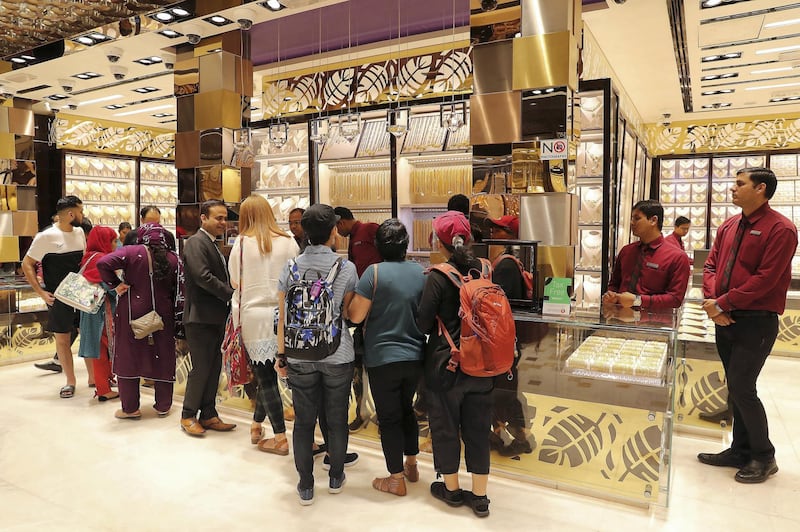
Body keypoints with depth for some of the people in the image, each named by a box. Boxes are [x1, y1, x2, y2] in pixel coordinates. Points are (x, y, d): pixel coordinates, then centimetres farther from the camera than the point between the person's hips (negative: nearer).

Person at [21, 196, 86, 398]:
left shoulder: (79, 232, 4)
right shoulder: (46, 237, -13)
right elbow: (27, 264, -7)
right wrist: (40, 292, -11)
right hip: (58, 297, -4)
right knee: (62, 338, 6)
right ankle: (70, 381, 20)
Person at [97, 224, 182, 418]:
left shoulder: (131, 252, -6)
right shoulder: (173, 258, 0)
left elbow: (103, 263, -19)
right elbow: (181, 287, -4)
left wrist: (114, 284, -7)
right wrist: (169, 300, 7)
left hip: (132, 313, -2)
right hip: (163, 314, 2)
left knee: (128, 358, 10)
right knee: (163, 358, 12)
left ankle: (130, 408, 17)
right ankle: (163, 406, 20)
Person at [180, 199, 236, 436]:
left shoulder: (214, 245, 17)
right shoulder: (196, 242, -11)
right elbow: (203, 277, -23)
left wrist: (230, 295, 2)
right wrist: (232, 294, -17)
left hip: (216, 317, 9)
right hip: (201, 317, -9)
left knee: (214, 368, 13)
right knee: (201, 368, 0)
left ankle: (208, 415, 23)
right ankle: (188, 416, 16)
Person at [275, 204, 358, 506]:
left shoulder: (290, 268, -2)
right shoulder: (346, 268, -8)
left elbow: (283, 317, 0)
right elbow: (349, 314, -2)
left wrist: (281, 355, 8)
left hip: (300, 356, 2)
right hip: (338, 355, -1)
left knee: (303, 422, 11)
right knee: (337, 419, 14)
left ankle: (305, 487, 22)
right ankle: (336, 478, 31)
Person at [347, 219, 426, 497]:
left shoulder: (375, 272, -15)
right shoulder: (422, 272, -1)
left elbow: (355, 315, -14)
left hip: (383, 358, -5)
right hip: (416, 356, 5)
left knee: (389, 417, 8)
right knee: (406, 409, 24)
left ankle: (396, 479, 18)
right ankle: (411, 465, 36)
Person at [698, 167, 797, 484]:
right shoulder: (728, 227, 11)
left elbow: (765, 279, -18)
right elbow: (710, 265, 9)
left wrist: (723, 304, -17)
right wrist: (712, 301, -7)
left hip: (756, 322, -7)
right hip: (726, 320, 7)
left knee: (742, 389, -5)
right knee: (736, 388, 14)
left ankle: (763, 457, 15)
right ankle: (741, 451, 26)